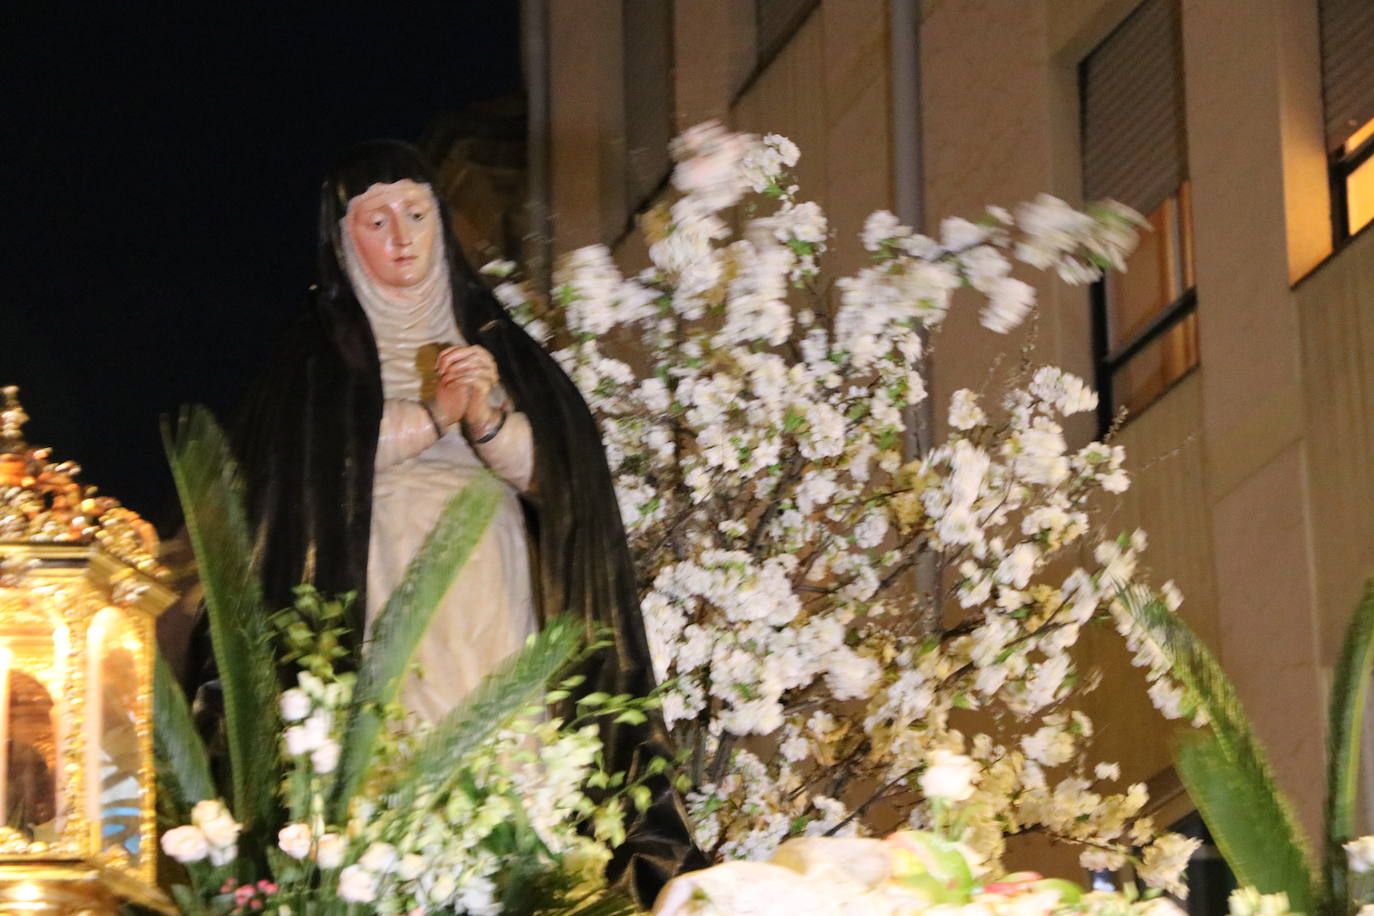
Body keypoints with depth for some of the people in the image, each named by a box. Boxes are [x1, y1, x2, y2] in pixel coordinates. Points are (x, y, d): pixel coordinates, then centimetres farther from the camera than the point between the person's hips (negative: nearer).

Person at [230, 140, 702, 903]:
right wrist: (434, 417, -8)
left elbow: (554, 472, 6)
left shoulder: (492, 340, 15)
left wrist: (489, 419, -12)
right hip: (384, 604, -2)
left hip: (493, 606, 2)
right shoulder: (319, 356, 8)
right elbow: (313, 469, -8)